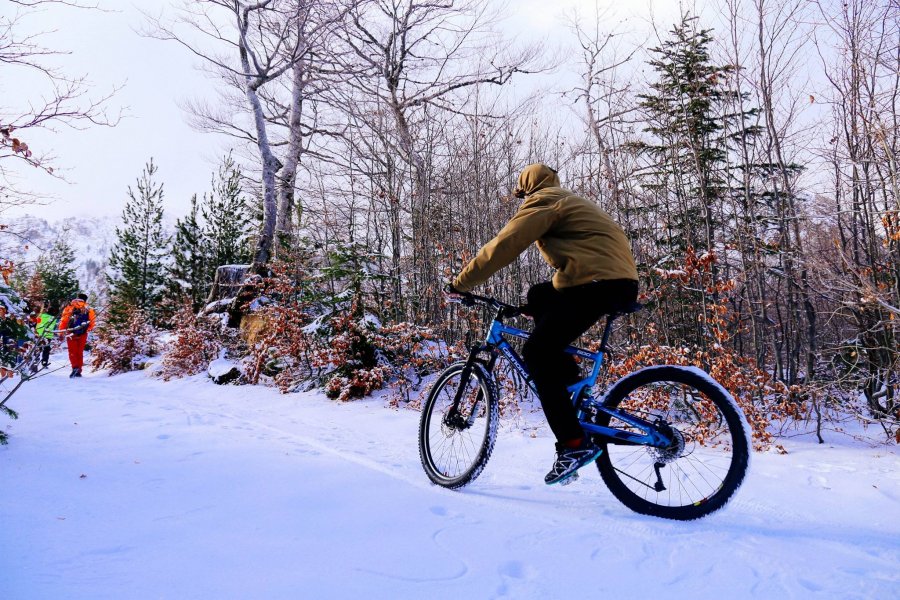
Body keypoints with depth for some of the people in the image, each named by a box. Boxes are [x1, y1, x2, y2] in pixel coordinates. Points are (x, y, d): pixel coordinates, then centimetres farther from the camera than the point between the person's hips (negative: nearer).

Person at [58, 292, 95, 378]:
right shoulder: (88, 309, 6)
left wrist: (61, 333, 2)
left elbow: (63, 320, -3)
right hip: (83, 335, 1)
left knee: (72, 352, 5)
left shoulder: (70, 307, 2)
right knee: (80, 352, 11)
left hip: (71, 333, -1)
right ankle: (78, 371, 11)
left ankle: (75, 367, -15)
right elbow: (92, 323, 5)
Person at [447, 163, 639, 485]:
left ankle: (574, 444, -13)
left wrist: (460, 283, 0)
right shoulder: (568, 202, 32)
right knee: (539, 295, 25)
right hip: (619, 280, 10)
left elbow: (503, 246, -8)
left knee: (536, 354, -10)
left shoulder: (542, 202, 2)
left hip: (599, 282, -10)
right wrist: (538, 306, 35)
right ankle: (568, 373, 16)